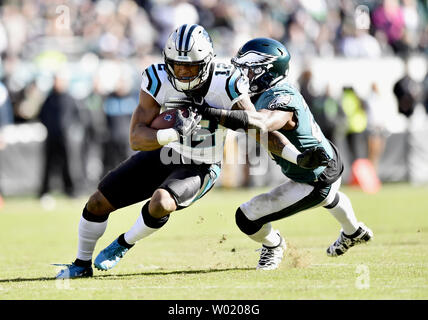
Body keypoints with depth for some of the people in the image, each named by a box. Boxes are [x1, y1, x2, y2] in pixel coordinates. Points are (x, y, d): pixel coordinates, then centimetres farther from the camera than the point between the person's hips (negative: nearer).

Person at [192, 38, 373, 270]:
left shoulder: (282, 100, -34)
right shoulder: (265, 94, -5)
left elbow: (261, 122, -54)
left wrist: (213, 113, -58)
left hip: (313, 183, -10)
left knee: (247, 218, -8)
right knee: (329, 199, 43)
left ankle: (272, 245, 24)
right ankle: (354, 233, 73)